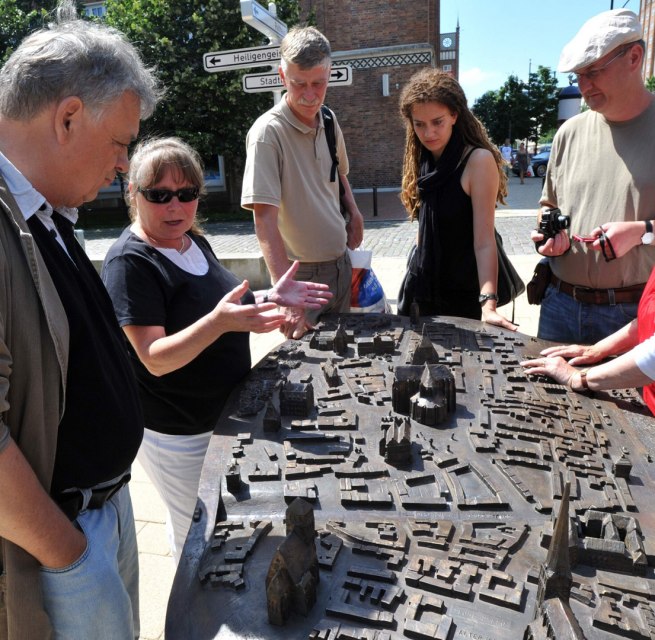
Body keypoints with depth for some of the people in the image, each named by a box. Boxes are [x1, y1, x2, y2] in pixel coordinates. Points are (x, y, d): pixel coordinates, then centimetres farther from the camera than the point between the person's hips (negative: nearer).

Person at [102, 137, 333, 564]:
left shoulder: (194, 240, 1)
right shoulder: (130, 262, -22)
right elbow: (155, 359, -27)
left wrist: (270, 299, -2)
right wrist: (219, 321, -44)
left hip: (223, 414, 8)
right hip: (177, 433, -8)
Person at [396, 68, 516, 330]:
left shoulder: (478, 160, -16)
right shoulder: (424, 162, 5)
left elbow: (484, 241, -22)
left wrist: (488, 302, -32)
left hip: (465, 297, -6)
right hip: (427, 293, 6)